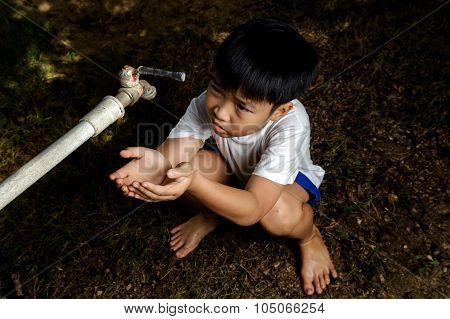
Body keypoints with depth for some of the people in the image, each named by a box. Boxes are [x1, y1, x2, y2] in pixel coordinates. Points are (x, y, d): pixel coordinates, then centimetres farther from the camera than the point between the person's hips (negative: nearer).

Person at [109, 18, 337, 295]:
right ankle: (210, 213, 6)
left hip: (288, 176, -2)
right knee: (182, 165, -28)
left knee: (277, 215, -38)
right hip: (232, 169, 3)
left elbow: (251, 210, -46)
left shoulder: (289, 126, -41)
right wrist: (159, 162, -60)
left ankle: (309, 235, 1)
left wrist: (194, 182, -63)